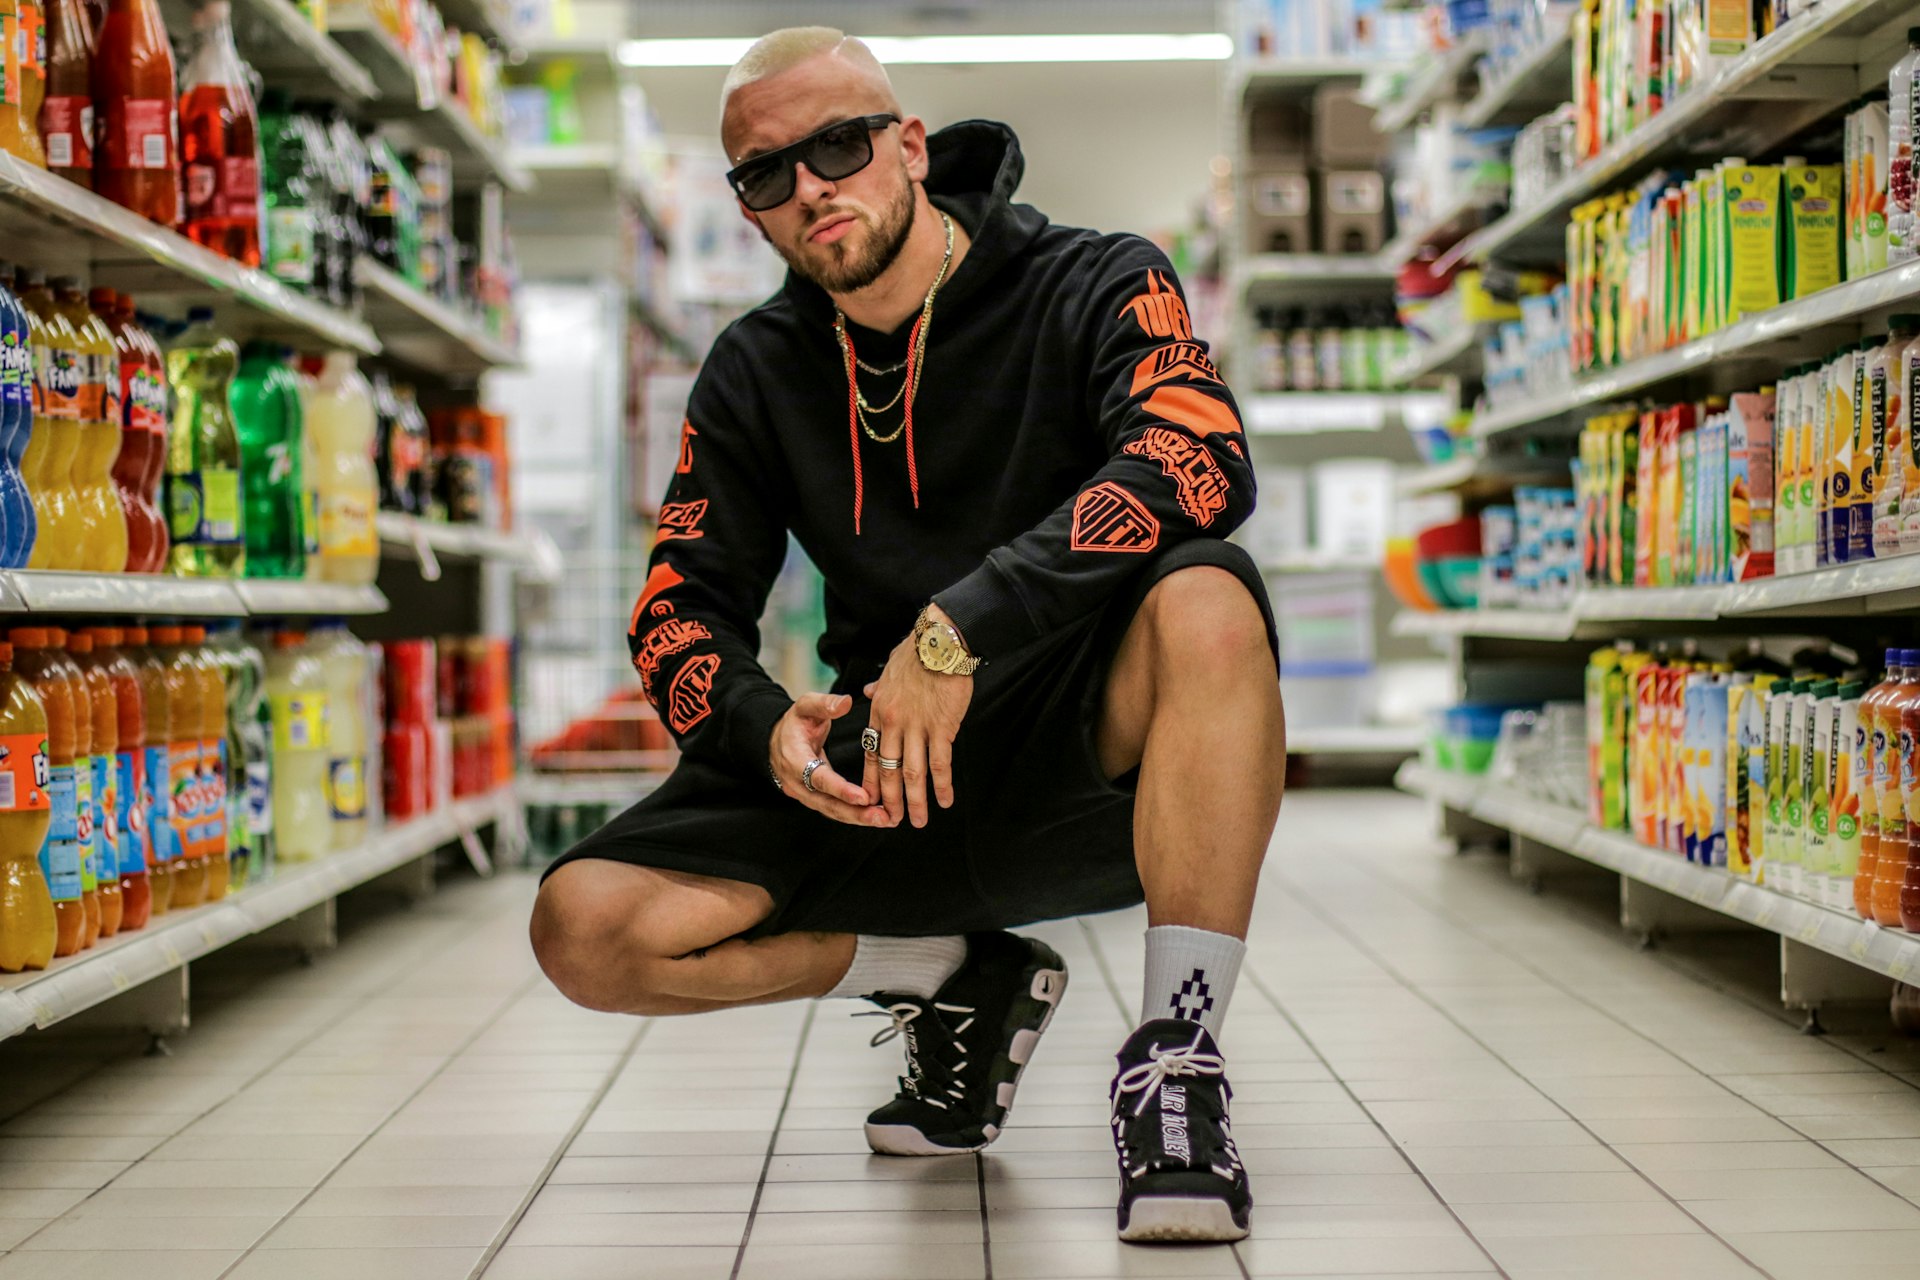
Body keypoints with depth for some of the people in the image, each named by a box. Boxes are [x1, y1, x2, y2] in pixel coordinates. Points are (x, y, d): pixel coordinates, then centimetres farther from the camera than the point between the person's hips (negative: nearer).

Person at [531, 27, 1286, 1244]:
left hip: (1091, 769, -4)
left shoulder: (1095, 285, -6)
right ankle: (956, 979, 8)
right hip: (889, 791, 4)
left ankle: (1178, 1058, -27)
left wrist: (962, 626, -34)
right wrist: (765, 726, -18)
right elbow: (682, 606, 5)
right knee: (587, 928, -14)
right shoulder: (759, 372, 7)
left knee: (1205, 597, -37)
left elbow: (1197, 462, -26)